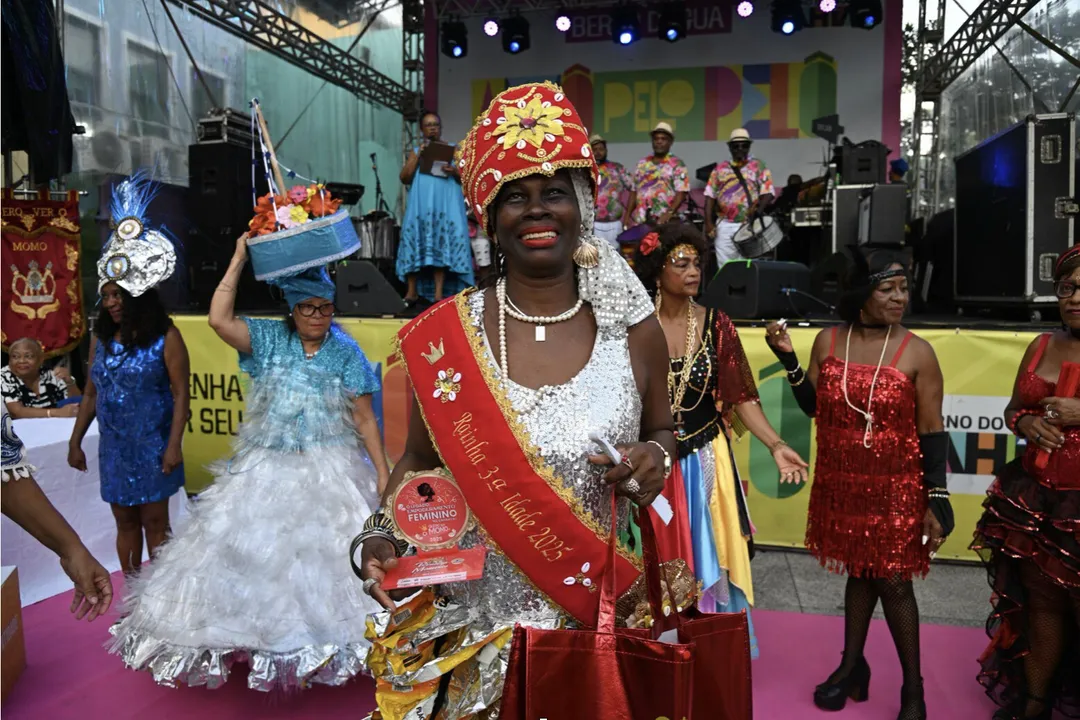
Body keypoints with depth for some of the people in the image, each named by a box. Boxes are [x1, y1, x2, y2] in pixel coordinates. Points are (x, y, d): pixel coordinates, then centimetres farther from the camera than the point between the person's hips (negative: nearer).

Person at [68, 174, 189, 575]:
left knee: (154, 522, 4)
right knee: (124, 521, 14)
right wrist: (75, 441, 11)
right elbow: (91, 393, 12)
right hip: (113, 447, 5)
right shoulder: (102, 337, 6)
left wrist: (174, 445, -18)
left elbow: (181, 394, -12)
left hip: (152, 447, -5)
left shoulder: (164, 336, -11)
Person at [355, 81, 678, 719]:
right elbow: (418, 463, 4)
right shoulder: (442, 338, -9)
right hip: (479, 622, 0)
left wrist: (655, 460, -12)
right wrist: (382, 538, -13)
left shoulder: (634, 330, -7)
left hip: (604, 617, 1)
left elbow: (663, 434, 9)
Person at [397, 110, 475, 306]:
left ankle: (439, 292, -14)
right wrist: (418, 156, -2)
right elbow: (404, 178, 5)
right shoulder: (416, 151, 17)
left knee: (443, 242, -11)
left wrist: (455, 172, -14)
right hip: (420, 205, 2)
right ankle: (412, 291, -6)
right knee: (415, 240, -8)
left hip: (446, 204, -1)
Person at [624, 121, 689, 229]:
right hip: (639, 221, 5)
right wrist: (627, 215, 11)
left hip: (663, 222, -5)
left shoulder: (677, 165, 2)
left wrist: (669, 213, -22)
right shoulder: (642, 163, 18)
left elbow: (681, 193, -8)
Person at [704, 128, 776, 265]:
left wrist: (759, 208, -21)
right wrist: (708, 222, -3)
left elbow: (768, 192, -1)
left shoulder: (758, 167, 7)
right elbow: (710, 196, 8)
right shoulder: (720, 169, 12)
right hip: (724, 226, 2)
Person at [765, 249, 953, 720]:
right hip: (842, 484, 3)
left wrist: (937, 499, -11)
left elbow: (932, 431, -7)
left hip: (896, 487, -3)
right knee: (858, 571, 15)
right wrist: (789, 360, -8)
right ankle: (852, 666, 32)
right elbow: (813, 408, 5)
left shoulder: (917, 352, -9)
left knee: (892, 581, 2)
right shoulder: (828, 341, 0)